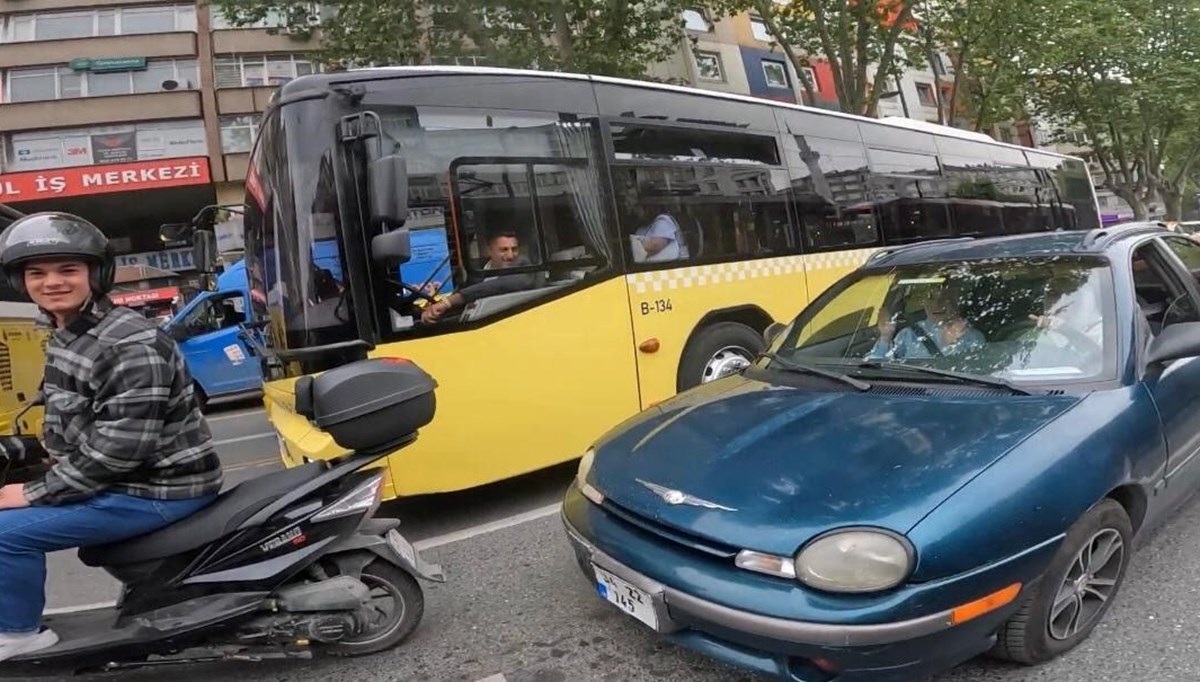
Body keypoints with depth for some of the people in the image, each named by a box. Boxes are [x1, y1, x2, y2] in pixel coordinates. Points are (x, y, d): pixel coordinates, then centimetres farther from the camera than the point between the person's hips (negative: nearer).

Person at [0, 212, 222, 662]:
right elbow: (70, 427, 19)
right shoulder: (64, 338, 8)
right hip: (122, 478, 10)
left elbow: (123, 447, -26)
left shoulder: (131, 345, -24)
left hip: (161, 490, -10)